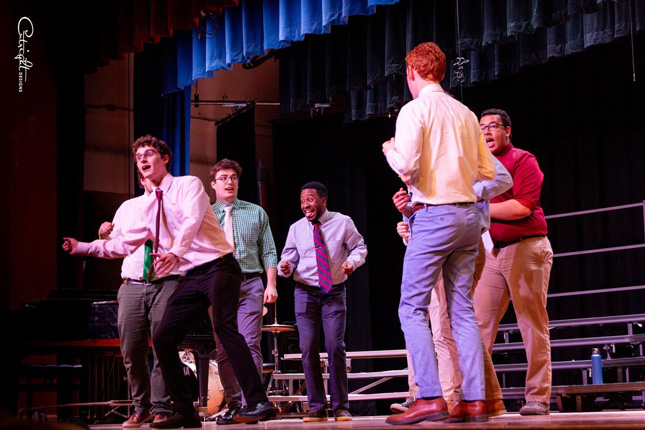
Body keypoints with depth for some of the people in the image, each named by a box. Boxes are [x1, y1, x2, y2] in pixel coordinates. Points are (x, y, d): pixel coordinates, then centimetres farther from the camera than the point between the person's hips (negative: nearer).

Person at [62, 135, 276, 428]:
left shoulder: (188, 185, -2)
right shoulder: (148, 207, 17)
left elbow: (192, 221, -21)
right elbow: (124, 245, 23)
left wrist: (175, 252, -38)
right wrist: (83, 247, 17)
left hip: (218, 266, -7)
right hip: (192, 277, 8)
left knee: (224, 326, -28)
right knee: (163, 340, 1)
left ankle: (258, 403, -27)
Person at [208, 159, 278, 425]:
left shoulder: (256, 213, 12)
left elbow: (268, 252, 10)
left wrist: (271, 284, -2)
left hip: (250, 284, -1)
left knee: (250, 344, -10)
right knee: (224, 350, 1)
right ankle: (233, 405, 7)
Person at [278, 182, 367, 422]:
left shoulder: (343, 223, 1)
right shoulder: (296, 229, 5)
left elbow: (359, 247, 9)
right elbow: (289, 257, 8)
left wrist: (352, 261, -12)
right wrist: (285, 267, -16)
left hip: (334, 293, -1)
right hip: (305, 292, 1)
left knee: (335, 347, -8)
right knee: (309, 348, -5)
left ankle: (341, 407, 1)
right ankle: (316, 407, 4)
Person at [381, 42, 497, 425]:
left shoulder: (415, 110, -5)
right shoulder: (466, 113, 14)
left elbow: (406, 165, -17)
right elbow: (488, 172, 13)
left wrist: (390, 150, 4)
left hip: (433, 216, -6)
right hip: (468, 214, 7)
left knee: (413, 308, -3)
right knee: (463, 309, 8)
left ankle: (431, 398, -11)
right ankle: (474, 400, 4)